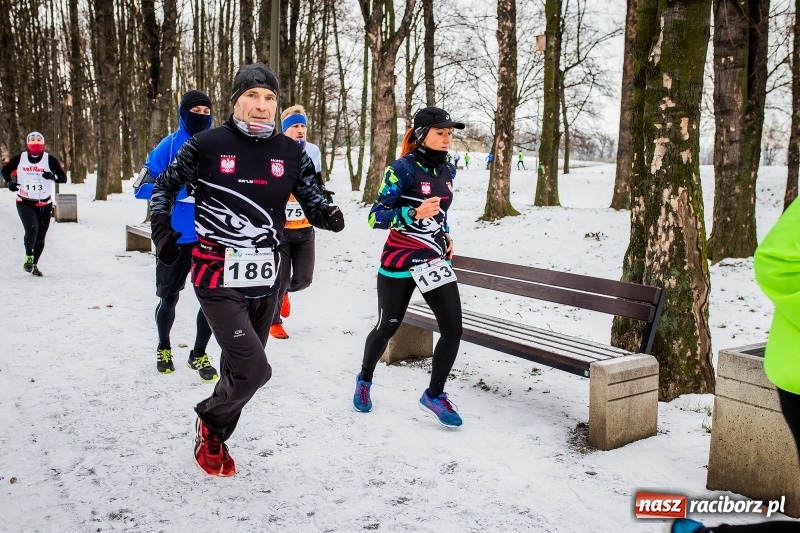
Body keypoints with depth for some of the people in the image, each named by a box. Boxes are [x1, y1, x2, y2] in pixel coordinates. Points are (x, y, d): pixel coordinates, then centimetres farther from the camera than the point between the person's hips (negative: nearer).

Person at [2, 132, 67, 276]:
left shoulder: (50, 160, -8)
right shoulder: (20, 158, -5)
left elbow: (64, 178, -8)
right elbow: (5, 170, 10)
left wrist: (53, 177, -29)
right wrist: (9, 182, -9)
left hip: (44, 204, 1)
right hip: (25, 203, -1)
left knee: (40, 236, 9)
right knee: (32, 229, -22)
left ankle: (34, 264, 29)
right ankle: (28, 257, 4)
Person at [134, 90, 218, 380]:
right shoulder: (170, 146, -8)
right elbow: (142, 187, -11)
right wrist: (182, 189, -23)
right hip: (175, 237, -2)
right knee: (169, 298, 13)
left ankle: (199, 354, 25)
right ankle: (164, 348, 39)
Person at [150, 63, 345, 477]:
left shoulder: (290, 153, 3)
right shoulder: (207, 145, -6)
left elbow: (312, 201, 6)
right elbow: (165, 186, 8)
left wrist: (328, 216, -16)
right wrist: (162, 231, -5)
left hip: (265, 280, 5)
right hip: (218, 279, -4)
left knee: (239, 369, 16)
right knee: (254, 371, -12)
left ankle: (216, 439, 39)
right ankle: (209, 420, 19)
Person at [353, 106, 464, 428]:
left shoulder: (448, 170, 6)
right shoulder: (402, 168, -15)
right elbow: (376, 217, -19)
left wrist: (447, 235, 10)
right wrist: (414, 213, -31)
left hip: (436, 261, 5)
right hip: (400, 264, -5)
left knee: (453, 329, -4)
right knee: (387, 327, 11)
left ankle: (434, 395, 15)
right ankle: (364, 379, 39)